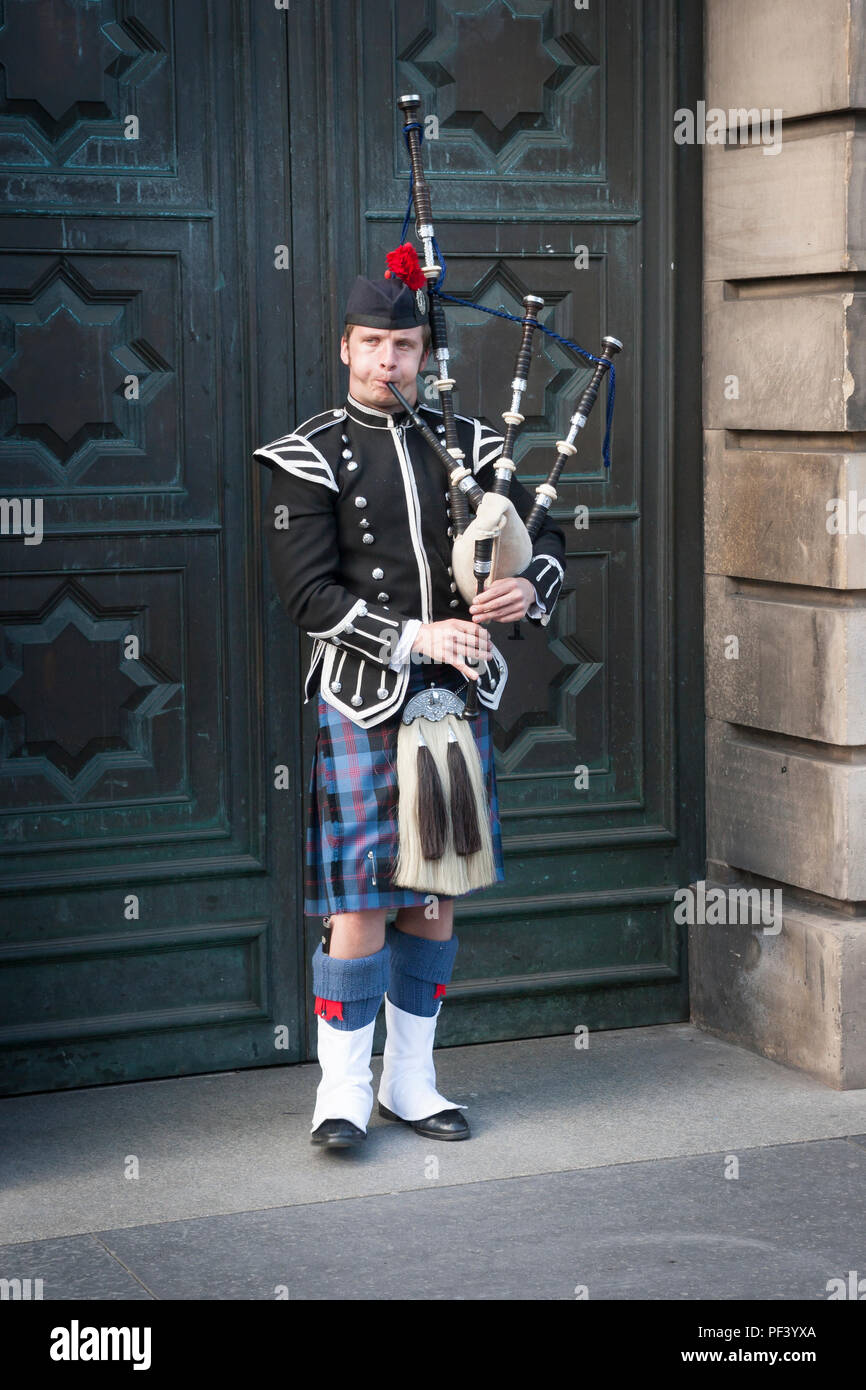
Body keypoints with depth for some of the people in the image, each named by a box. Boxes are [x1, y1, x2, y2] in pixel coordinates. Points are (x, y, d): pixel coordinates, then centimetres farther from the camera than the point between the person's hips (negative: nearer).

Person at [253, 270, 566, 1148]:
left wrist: (530, 587, -11)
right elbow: (307, 594, -10)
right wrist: (414, 638, -19)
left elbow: (543, 534, 12)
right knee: (360, 904, -5)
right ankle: (343, 1091, 6)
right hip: (364, 701, -4)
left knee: (435, 896, 10)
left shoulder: (466, 444, 10)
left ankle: (410, 1081, 21)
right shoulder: (309, 460, -3)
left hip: (458, 694, 5)